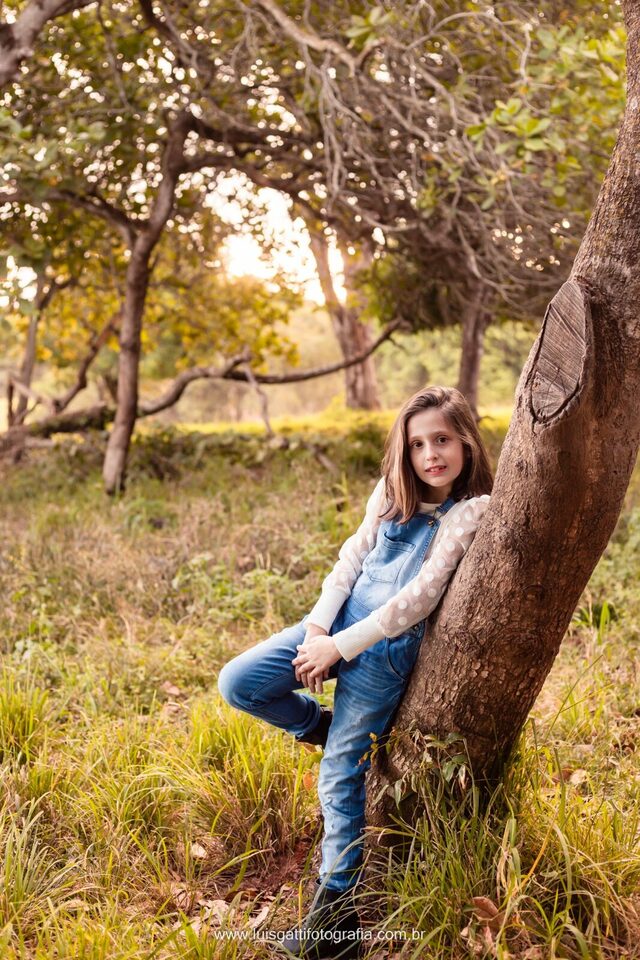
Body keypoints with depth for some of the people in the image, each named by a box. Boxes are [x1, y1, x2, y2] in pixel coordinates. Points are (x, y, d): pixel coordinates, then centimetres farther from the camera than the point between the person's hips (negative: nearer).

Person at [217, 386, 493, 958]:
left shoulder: (471, 513, -12)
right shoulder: (393, 493, 7)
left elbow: (420, 598, -17)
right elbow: (351, 558, 6)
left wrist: (341, 647, -15)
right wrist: (317, 628, -8)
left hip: (387, 648, -6)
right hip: (338, 622, 6)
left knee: (340, 774, -4)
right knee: (237, 684, -5)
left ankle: (338, 901, 12)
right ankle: (319, 724, 21)